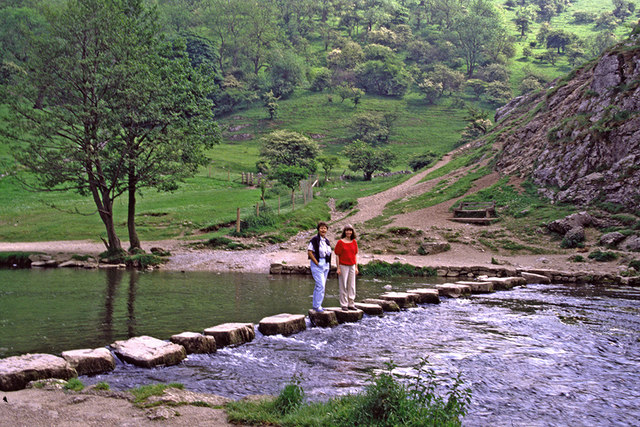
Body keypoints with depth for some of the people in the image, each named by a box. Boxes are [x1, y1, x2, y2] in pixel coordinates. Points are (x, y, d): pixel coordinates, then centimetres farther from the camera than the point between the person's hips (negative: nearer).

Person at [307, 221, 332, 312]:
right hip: (317, 264, -8)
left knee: (319, 285, 12)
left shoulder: (327, 241, 13)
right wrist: (317, 263, -16)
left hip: (326, 264, 8)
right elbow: (309, 252, -14)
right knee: (321, 285, -14)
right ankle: (317, 305, -7)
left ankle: (315, 304, 21)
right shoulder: (314, 239, -10)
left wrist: (328, 264, 7)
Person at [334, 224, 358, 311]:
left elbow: (355, 255, 11)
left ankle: (351, 304, 16)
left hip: (352, 266, 4)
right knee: (343, 286, 0)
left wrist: (356, 267, 8)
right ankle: (344, 304, 7)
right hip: (343, 266, -4)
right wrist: (338, 268, -8)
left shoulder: (354, 242, 7)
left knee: (352, 286, 8)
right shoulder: (340, 242, -6)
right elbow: (337, 256, -5)